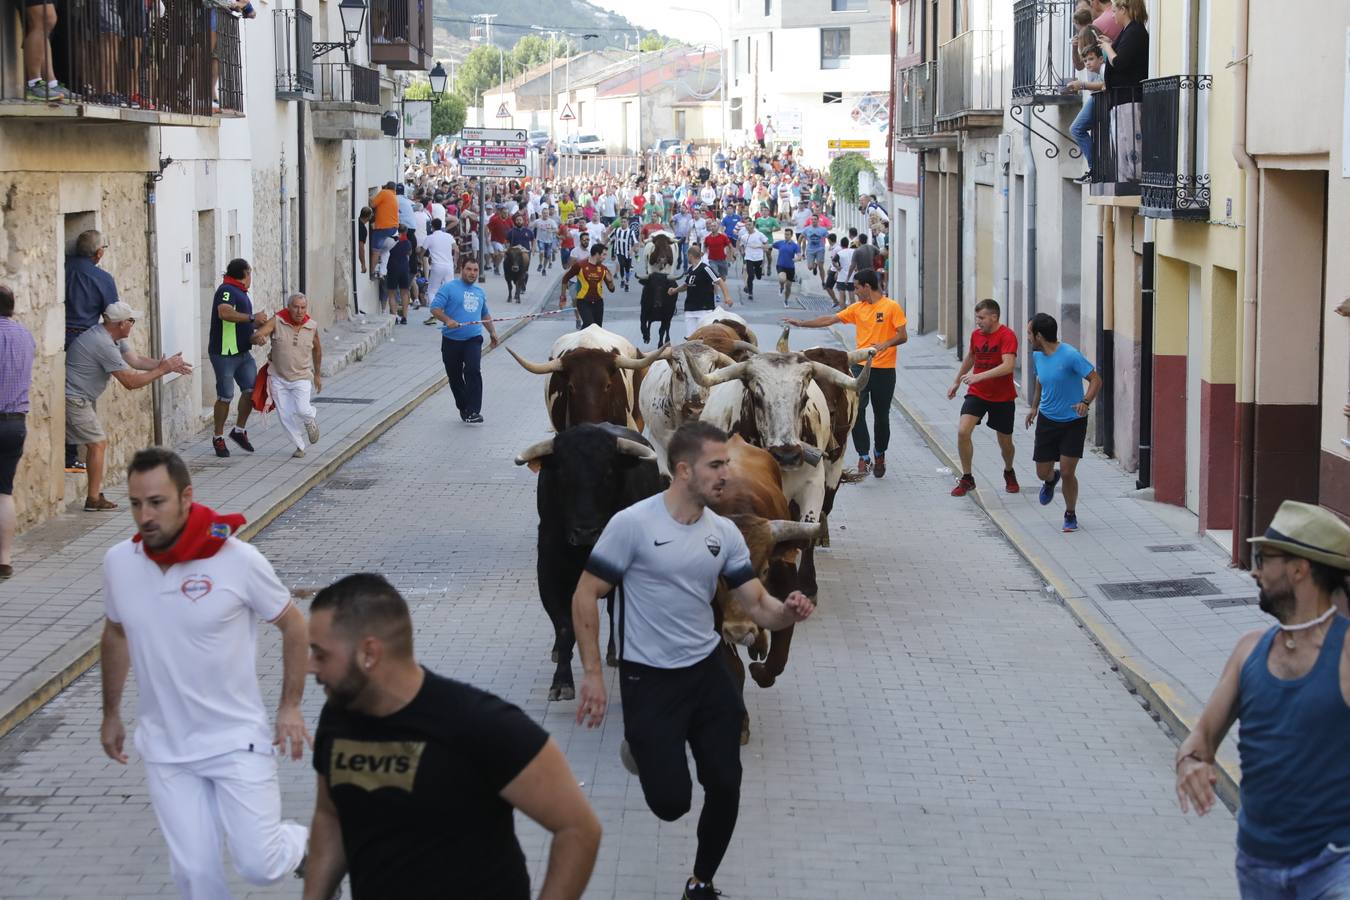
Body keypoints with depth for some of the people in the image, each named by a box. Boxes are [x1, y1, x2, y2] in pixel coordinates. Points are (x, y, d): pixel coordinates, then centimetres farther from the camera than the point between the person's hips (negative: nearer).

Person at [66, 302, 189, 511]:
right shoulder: (104, 345, -24)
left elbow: (136, 360, 13)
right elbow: (131, 382, -21)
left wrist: (165, 363, 2)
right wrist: (162, 370, -14)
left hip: (81, 398, 11)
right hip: (73, 398, -11)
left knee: (98, 442, 13)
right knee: (98, 443, -8)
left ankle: (96, 495, 17)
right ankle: (93, 499, -4)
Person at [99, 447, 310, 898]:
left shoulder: (238, 560, -18)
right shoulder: (118, 563, -6)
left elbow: (293, 625, -4)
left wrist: (290, 708, -6)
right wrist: (111, 715, 19)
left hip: (238, 741, -3)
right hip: (165, 748, 3)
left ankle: (307, 843, 31)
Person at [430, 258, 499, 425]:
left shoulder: (479, 292, 17)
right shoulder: (449, 288, -2)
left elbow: (485, 315, 32)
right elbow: (435, 308, -11)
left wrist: (492, 331, 29)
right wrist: (447, 320, -25)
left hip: (473, 340, 2)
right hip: (452, 340, -2)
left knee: (473, 371, -17)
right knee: (454, 376, 7)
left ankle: (473, 412, -18)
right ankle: (463, 408, 26)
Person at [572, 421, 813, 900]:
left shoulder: (724, 533, 1)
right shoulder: (632, 524, -16)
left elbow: (758, 605, 2)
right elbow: (585, 596, -10)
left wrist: (787, 611, -22)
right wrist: (593, 674, -13)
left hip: (708, 671, 5)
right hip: (649, 679, -5)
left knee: (726, 788, 2)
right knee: (671, 802, -7)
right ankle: (642, 747, 29)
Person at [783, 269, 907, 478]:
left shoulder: (891, 307, -6)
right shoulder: (857, 308, 9)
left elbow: (903, 336, -8)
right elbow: (830, 319, 11)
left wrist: (885, 344, -26)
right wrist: (801, 323, 8)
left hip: (884, 370, -4)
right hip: (861, 366, 4)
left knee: (881, 416, 7)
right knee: (856, 410, -12)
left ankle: (880, 455, 28)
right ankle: (864, 457, -6)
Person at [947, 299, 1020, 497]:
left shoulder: (1007, 335, -17)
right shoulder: (976, 334, 2)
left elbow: (1008, 365, -30)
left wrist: (979, 376, -38)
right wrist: (957, 381, 30)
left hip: (1003, 397, -4)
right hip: (977, 392, 4)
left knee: (1005, 443, 9)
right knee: (962, 431, -17)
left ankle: (1009, 473, 41)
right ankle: (966, 479, -4)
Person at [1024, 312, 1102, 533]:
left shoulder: (1070, 355, -20)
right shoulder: (1037, 355, 1)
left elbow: (1096, 380, -19)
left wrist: (1085, 402, -34)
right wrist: (1034, 407, 24)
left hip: (1073, 422, -5)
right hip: (1047, 421, 5)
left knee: (1067, 473, -10)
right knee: (1042, 472, 6)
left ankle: (1070, 515, 14)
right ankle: (1051, 479, 45)